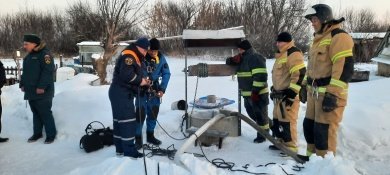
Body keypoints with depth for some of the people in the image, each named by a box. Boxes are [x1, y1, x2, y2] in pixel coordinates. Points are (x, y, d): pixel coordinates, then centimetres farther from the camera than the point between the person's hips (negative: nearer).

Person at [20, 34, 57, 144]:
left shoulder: (44, 54, -11)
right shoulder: (28, 56, 18)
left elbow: (48, 71, -21)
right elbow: (25, 72, 26)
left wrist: (42, 86, -24)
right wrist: (22, 84, 15)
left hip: (42, 92, -9)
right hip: (31, 91, 9)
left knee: (45, 113, -4)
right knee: (36, 113, 15)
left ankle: (51, 134, 5)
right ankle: (37, 133, 26)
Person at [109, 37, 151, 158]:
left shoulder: (134, 57, 20)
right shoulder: (128, 56, -14)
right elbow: (126, 74, -26)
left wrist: (142, 81, 5)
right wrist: (140, 80, -15)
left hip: (122, 93, 11)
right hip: (121, 93, -11)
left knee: (119, 121, 12)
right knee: (128, 121, -8)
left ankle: (120, 148, 19)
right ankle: (129, 150, -2)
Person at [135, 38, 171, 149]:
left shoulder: (161, 58, -8)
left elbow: (166, 73, -4)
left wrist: (162, 89, -12)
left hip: (155, 90, 4)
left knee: (153, 113, 12)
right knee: (140, 114, -7)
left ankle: (150, 135, 29)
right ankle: (138, 139, 7)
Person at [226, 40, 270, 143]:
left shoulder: (255, 58, -16)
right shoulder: (243, 59, 15)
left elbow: (260, 76, -24)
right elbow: (231, 62, 26)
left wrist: (255, 91, -26)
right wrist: (232, 60, 1)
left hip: (257, 93, -10)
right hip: (247, 94, 10)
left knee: (260, 115, 1)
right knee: (252, 113, 20)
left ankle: (263, 135, 14)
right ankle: (269, 125, 36)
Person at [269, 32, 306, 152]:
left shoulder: (293, 53, -14)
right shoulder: (281, 55, 20)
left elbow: (300, 74, -22)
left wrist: (291, 92, -23)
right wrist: (273, 89, 26)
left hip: (289, 94, -11)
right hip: (279, 94, 11)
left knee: (287, 121, -8)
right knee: (277, 119, 16)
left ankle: (291, 147, 2)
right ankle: (281, 142, 29)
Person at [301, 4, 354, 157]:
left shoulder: (339, 36, -12)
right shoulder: (319, 39, 19)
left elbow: (345, 68, -21)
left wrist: (333, 94, -25)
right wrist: (305, 86, 22)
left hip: (329, 94, -10)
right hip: (314, 92, 10)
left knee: (324, 130, -5)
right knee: (309, 125, 15)